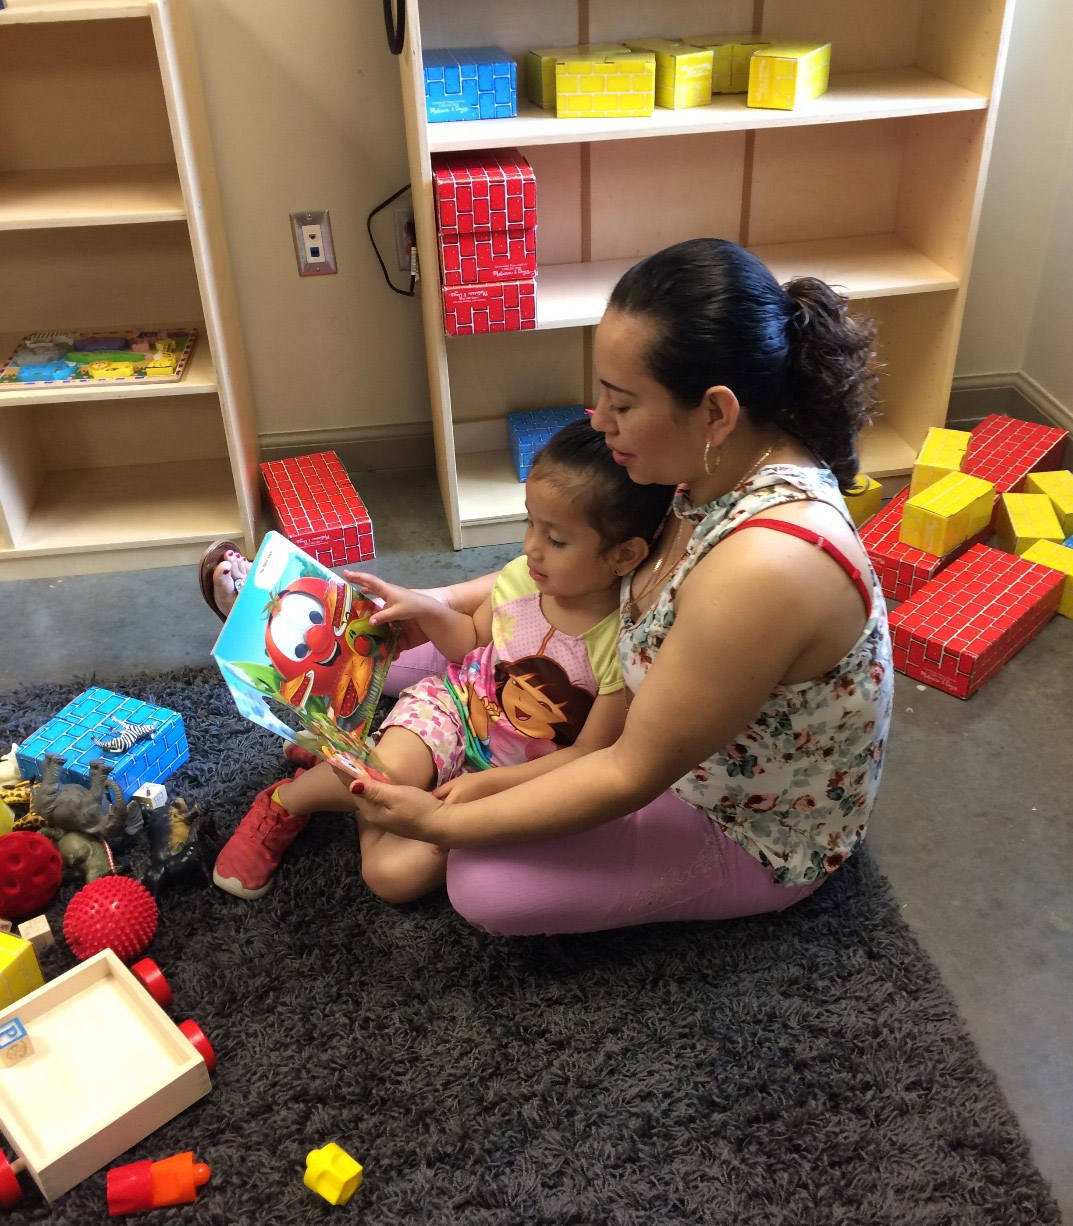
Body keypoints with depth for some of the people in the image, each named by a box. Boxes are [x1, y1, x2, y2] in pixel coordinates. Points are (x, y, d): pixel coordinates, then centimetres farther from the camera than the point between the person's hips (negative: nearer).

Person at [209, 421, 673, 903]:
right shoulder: (522, 577, -9)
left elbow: (586, 755, -16)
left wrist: (491, 783, -22)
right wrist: (423, 608, -7)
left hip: (515, 776, -2)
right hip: (458, 705, 3)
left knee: (393, 873, -21)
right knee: (393, 771, -32)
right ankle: (281, 805, -2)